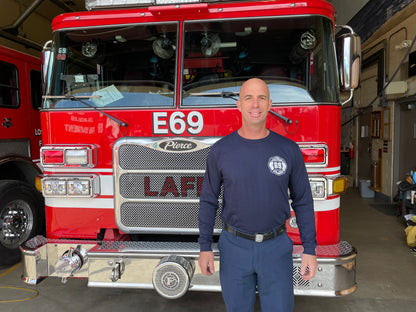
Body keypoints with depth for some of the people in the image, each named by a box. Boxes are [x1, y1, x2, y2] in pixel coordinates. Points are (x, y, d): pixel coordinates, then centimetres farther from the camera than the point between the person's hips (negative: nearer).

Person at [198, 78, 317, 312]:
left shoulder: (289, 150, -4)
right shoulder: (221, 150, -5)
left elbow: (303, 201, 1)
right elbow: (209, 200, 1)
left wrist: (310, 250, -2)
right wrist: (205, 247, -2)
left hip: (276, 248, 0)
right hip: (234, 248, 0)